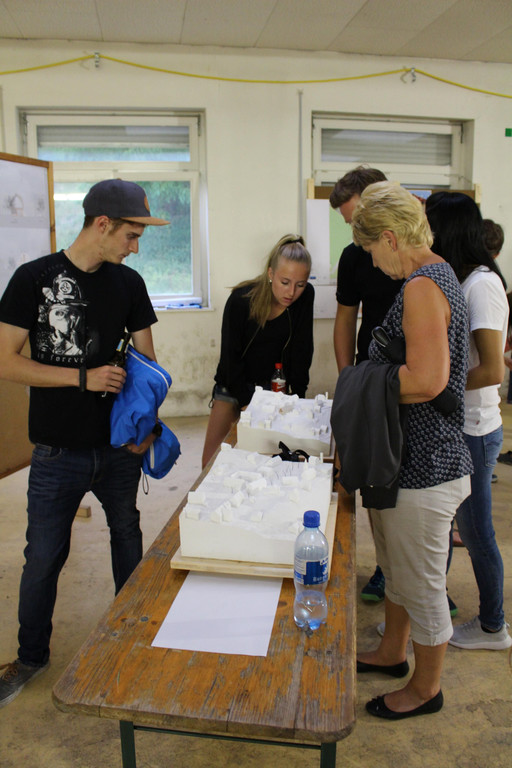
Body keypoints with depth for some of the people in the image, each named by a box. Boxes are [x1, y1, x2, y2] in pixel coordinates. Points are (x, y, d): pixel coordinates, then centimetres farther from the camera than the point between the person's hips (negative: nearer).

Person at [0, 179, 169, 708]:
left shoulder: (128, 283, 2)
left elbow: (145, 360, 4)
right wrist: (85, 377, -18)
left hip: (119, 446, 4)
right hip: (58, 451, -3)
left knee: (127, 538, 17)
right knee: (43, 556, 8)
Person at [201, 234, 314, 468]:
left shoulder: (306, 296, -14)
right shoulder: (240, 299, -23)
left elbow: (301, 352, -8)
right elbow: (230, 356, -17)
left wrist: (298, 397, -12)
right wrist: (247, 403, -19)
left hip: (274, 384, 2)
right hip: (234, 384, -2)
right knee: (212, 460, -4)